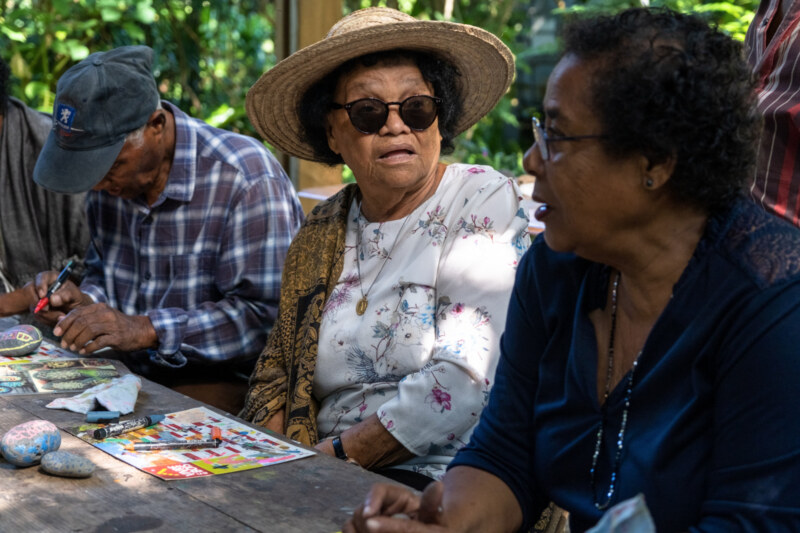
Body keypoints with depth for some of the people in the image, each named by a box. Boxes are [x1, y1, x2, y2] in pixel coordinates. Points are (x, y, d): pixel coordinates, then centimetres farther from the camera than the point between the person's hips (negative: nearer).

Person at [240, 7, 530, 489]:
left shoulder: (484, 202, -6)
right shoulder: (320, 235, 11)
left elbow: (463, 385, -16)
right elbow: (276, 371, 16)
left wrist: (332, 455, -12)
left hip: (435, 480, -6)